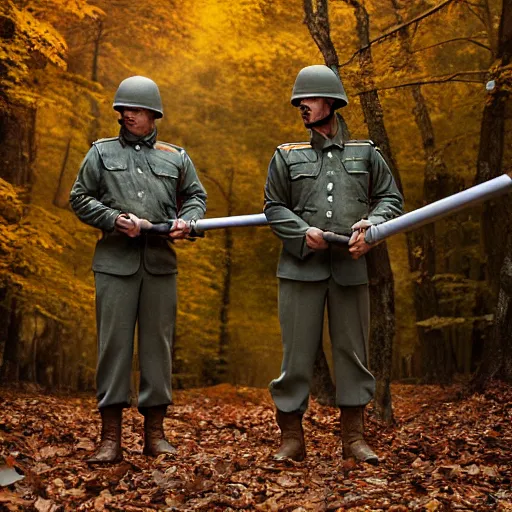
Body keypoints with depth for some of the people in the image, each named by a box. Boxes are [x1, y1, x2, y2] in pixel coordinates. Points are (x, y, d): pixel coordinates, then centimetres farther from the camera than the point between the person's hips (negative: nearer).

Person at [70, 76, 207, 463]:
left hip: (161, 263, 2)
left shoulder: (176, 158, 15)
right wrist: (115, 219, -9)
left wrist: (186, 221, -4)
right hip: (115, 262, -1)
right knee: (114, 343, -3)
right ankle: (111, 438, 1)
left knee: (158, 343, 4)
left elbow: (196, 196, 18)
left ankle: (155, 433, 13)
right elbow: (80, 198, 8)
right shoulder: (101, 152, 11)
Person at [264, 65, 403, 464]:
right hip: (301, 267, -1)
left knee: (353, 351, 6)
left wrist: (371, 223, -8)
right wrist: (304, 231, -9)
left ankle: (354, 438, 16)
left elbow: (391, 198, 12)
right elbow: (274, 207, 8)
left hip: (351, 267, 1)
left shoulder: (366, 154, 12)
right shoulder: (287, 157, 10)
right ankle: (292, 439, 10)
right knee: (297, 353, 0)